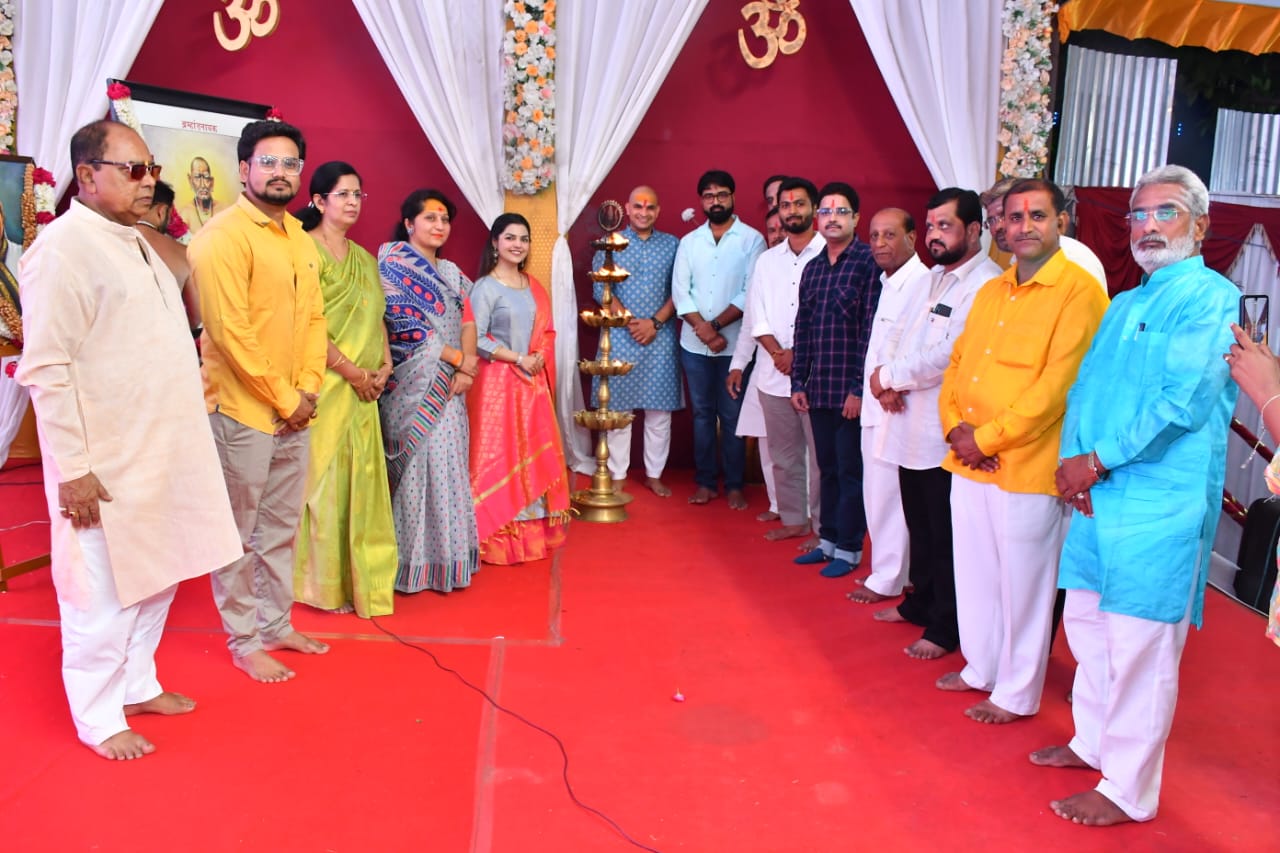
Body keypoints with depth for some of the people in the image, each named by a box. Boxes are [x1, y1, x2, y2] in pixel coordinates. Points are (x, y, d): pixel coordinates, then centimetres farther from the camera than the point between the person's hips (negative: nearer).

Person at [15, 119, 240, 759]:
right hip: (104, 464, -8)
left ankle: (138, 685, 34)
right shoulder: (63, 248, -14)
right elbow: (47, 368, -18)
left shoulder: (133, 243, 14)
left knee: (157, 578, 17)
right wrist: (72, 467, -19)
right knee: (102, 591, 3)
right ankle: (99, 718, 20)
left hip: (161, 452, 9)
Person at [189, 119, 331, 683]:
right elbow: (230, 330, -19)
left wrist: (308, 389, -1)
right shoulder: (224, 235, -13)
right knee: (237, 534, 6)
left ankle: (276, 625, 31)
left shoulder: (300, 239, 12)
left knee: (280, 527, 17)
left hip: (295, 412, 8)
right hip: (241, 410, -7)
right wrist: (283, 399, -15)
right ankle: (245, 642, 18)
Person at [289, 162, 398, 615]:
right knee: (325, 479, -1)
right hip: (325, 386, -7)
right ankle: (325, 584, 11)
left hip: (363, 390, 7)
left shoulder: (363, 258, 16)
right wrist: (353, 372, -14)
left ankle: (359, 576, 19)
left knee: (362, 480, 9)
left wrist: (384, 365, 1)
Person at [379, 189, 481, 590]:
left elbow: (468, 321, 9)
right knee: (420, 465, -5)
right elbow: (406, 326, -14)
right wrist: (460, 360, -13)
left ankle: (447, 553, 16)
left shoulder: (451, 272, 16)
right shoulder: (394, 266, -5)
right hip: (415, 387, -6)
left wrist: (467, 366, -10)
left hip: (449, 385, 7)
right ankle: (419, 559, 3)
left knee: (447, 464, 8)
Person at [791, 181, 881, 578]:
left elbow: (871, 329, -13)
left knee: (850, 470, 3)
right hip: (818, 389, 6)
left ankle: (848, 548, 15)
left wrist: (860, 388, -15)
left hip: (850, 390, -6)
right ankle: (828, 540, 27)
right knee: (828, 467, 15)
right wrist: (798, 382, 10)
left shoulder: (869, 263, -8)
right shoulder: (812, 268, 12)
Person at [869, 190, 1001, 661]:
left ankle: (945, 628, 16)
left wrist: (889, 377, -12)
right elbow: (898, 337, 12)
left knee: (947, 538, 3)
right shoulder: (929, 280, 15)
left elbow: (948, 355, -23)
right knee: (919, 528, 21)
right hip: (910, 427, 8)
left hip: (946, 434, -8)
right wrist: (889, 383, -7)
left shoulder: (986, 284, -15)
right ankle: (919, 602, 36)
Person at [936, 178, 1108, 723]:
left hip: (1026, 465, -7)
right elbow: (957, 363, 14)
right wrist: (955, 426, -4)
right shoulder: (990, 292, 14)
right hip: (968, 461, 7)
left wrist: (986, 437, -15)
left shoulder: (1079, 291, -10)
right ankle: (981, 668, 36)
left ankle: (1017, 693, 22)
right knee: (975, 572, 17)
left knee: (1022, 582, 6)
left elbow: (1056, 385, -17)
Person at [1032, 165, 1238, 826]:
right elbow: (1084, 387, 14)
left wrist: (1096, 460, -14)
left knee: (1140, 647, -2)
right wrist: (1073, 459, -3)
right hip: (1097, 495, 8)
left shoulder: (1210, 297, -8)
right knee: (1086, 623, 17)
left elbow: (1185, 400, -18)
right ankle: (1094, 743, 34)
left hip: (1159, 504, -8)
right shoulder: (1125, 303, 18)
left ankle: (1128, 791, 11)